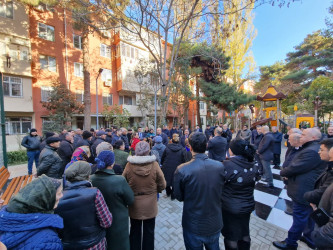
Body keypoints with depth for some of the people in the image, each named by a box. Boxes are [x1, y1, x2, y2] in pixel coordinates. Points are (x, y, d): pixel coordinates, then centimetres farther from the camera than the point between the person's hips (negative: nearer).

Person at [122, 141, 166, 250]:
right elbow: (162, 185, -12)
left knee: (135, 231, 24)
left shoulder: (129, 165, -20)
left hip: (134, 205, 1)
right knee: (149, 231, 22)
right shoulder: (154, 165, -23)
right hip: (150, 205, -1)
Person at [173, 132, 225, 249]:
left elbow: (179, 196, -11)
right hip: (215, 224, 3)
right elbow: (222, 193, -2)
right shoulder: (220, 166, -18)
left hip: (193, 226, -3)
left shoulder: (182, 170, -28)